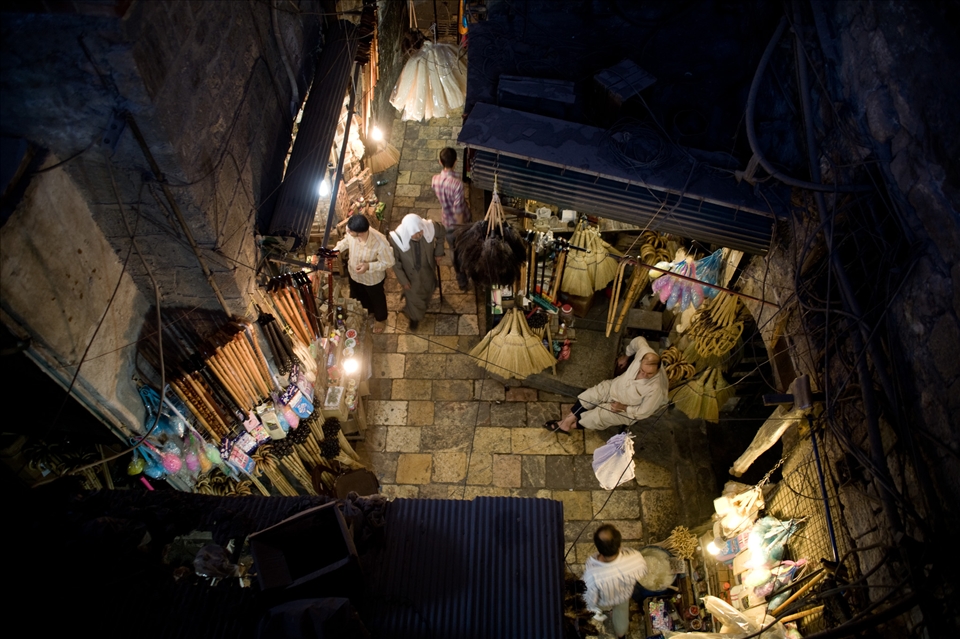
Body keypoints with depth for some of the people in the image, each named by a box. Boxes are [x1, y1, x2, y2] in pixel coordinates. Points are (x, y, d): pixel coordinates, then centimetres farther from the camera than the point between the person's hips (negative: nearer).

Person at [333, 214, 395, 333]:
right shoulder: (351, 233, -28)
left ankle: (381, 319, 59)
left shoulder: (380, 243, -43)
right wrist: (335, 250, -17)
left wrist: (369, 266, -36)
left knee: (376, 298, 26)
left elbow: (389, 262, -26)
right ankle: (367, 310, 68)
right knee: (359, 295, 33)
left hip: (372, 278, -5)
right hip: (354, 273, 5)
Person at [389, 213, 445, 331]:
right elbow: (395, 262, -21)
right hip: (411, 274, -2)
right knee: (413, 296, 24)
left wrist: (438, 252, -3)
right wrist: (403, 280, -12)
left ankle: (423, 300, 70)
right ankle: (414, 317, 57)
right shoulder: (396, 238, -39)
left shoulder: (430, 227, -34)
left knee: (428, 289, 32)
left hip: (427, 269, 3)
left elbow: (441, 233, -7)